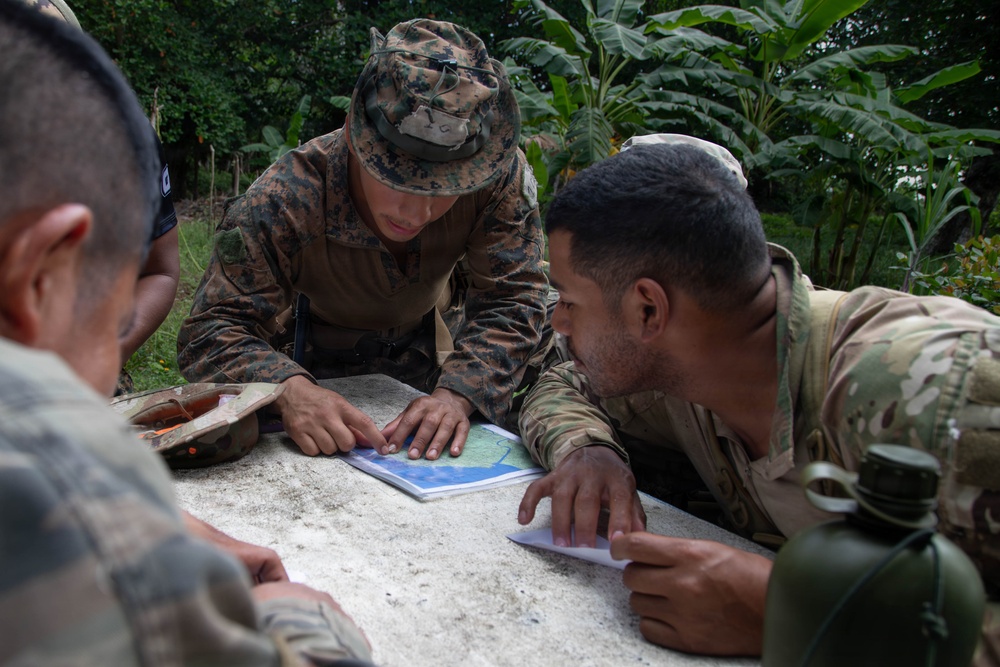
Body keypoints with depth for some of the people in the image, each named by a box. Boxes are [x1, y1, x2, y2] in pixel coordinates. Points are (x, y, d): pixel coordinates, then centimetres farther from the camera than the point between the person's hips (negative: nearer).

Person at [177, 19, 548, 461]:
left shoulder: (500, 174, -31)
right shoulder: (283, 201, -35)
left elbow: (509, 301, -26)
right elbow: (212, 332, -33)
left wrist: (459, 393, -44)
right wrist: (290, 389, -55)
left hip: (432, 339, 3)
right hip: (326, 364, -2)